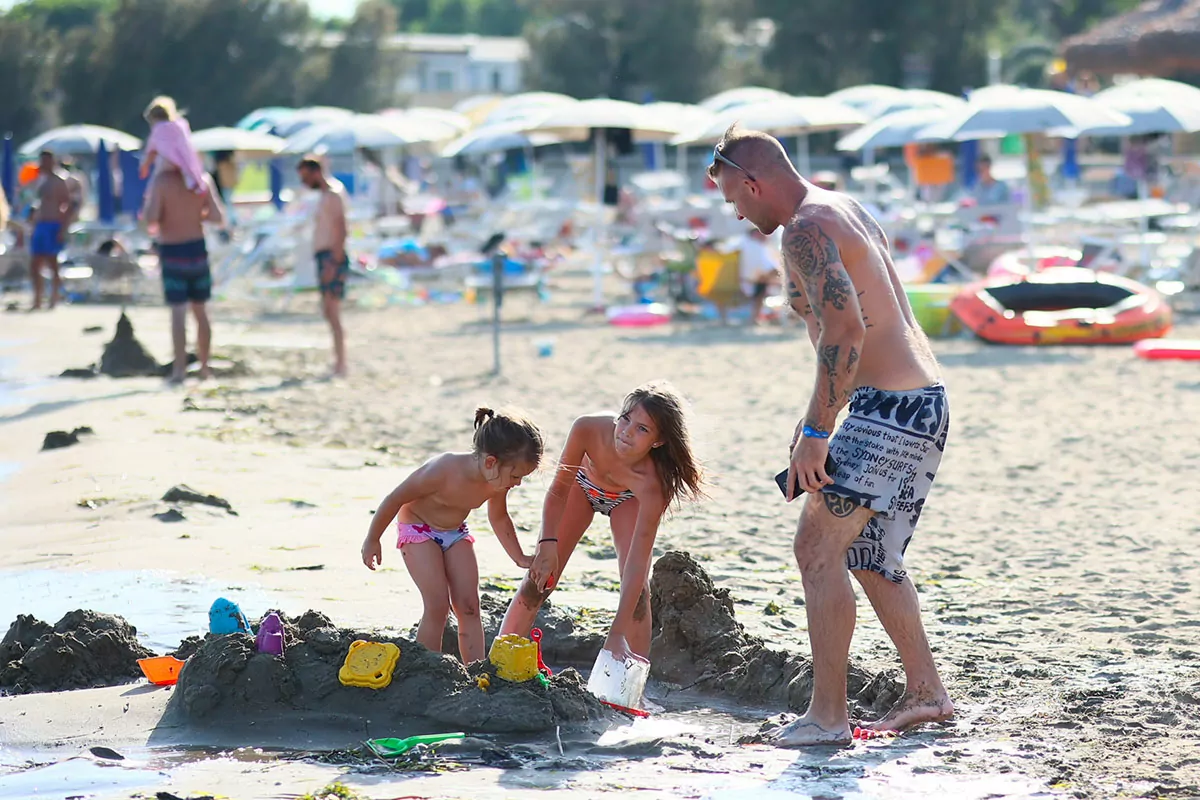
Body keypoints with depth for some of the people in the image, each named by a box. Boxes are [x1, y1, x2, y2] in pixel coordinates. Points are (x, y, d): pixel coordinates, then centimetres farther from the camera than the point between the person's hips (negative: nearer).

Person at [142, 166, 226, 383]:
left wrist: (151, 223, 1)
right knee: (200, 310, 15)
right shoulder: (203, 180, -1)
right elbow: (219, 218, -3)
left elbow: (150, 219, -21)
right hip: (197, 249, 3)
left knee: (178, 312, -4)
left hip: (172, 252, -3)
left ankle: (179, 369, -11)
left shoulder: (161, 181, -13)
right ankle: (204, 366, 22)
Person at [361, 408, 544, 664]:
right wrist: (372, 540, -12)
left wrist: (519, 558, 8)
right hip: (418, 528, -6)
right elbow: (395, 499, -23)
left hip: (456, 532, 6)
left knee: (469, 605, -4)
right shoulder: (444, 470, -37)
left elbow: (499, 518, 7)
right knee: (438, 606, -16)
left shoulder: (499, 482, -18)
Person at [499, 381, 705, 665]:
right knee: (539, 578, -3)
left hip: (628, 500, -2)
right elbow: (558, 491, -23)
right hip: (582, 484, 2)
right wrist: (547, 544, -36)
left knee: (636, 587, -17)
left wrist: (617, 635, -48)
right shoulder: (588, 429, -40)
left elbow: (637, 563, -44)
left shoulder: (651, 483, -43)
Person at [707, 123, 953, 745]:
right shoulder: (844, 210, 19)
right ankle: (926, 693, 25)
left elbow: (845, 330, -25)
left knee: (818, 548, -8)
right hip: (924, 401, 10)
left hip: (888, 408, -10)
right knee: (870, 556, 19)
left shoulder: (805, 231, -13)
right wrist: (817, 413, 26)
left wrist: (816, 431, -22)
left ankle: (827, 715, -7)